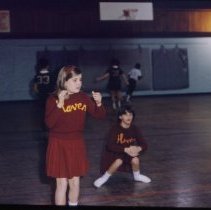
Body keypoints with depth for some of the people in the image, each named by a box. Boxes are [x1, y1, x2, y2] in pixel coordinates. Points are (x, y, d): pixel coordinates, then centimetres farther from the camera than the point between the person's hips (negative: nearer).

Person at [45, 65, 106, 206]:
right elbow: (49, 123, -23)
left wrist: (99, 103, -20)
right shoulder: (53, 99, -12)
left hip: (77, 144, 4)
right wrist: (59, 105, -32)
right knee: (62, 183, -1)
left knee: (75, 182, 13)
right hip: (59, 144, -4)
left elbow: (100, 115, -1)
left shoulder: (83, 97, -2)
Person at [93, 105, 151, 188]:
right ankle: (104, 178, -10)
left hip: (129, 152, 4)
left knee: (135, 160, -26)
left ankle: (137, 176, 7)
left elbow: (144, 144, -6)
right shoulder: (115, 129, -20)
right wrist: (126, 149, -37)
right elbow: (110, 146, -29)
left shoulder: (134, 129, -7)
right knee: (119, 161, -35)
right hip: (114, 153, -4)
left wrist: (138, 148, -30)